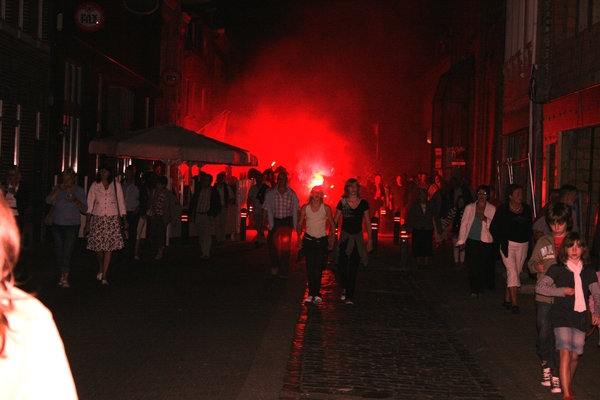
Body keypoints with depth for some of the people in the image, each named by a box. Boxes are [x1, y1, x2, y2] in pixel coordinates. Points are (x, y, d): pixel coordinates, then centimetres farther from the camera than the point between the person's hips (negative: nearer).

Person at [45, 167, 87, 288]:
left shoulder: (79, 190, 2)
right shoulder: (57, 189, 8)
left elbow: (84, 209, -1)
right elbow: (48, 200, -8)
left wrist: (76, 201, -19)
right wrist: (59, 189, -13)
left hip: (72, 225, -3)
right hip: (57, 225, 3)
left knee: (68, 252, -12)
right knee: (59, 252, 5)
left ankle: (65, 279, -14)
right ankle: (62, 276, 16)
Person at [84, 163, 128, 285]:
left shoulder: (116, 186, 6)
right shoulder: (94, 186, 5)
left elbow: (121, 204, 9)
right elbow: (89, 205, 3)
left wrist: (125, 221, 5)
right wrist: (87, 222, -3)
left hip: (112, 219, 0)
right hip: (98, 219, 0)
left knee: (109, 247, -7)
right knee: (97, 246, -2)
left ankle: (104, 276, -2)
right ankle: (101, 267, 28)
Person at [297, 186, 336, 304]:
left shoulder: (326, 208, -2)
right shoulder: (305, 208, 2)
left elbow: (332, 224, 5)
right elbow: (300, 223, 6)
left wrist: (332, 240, 1)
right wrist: (299, 238, -6)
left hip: (322, 240, -1)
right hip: (308, 240, 1)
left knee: (318, 268, -6)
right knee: (310, 267, 1)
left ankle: (315, 293, 1)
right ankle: (312, 293, 7)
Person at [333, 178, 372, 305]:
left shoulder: (363, 203, -2)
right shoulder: (342, 202, -3)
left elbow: (367, 222, 2)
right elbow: (335, 220, 1)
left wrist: (370, 239, 0)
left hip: (358, 237, 0)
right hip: (345, 236, 0)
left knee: (353, 268, 1)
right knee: (341, 265, -5)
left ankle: (349, 295, 7)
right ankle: (345, 287, 24)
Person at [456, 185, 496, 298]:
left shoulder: (492, 209, 7)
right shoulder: (469, 207, 9)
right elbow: (464, 224, 8)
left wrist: (485, 219, -17)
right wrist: (461, 240, 4)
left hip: (486, 242, 0)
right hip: (471, 241, 0)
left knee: (483, 267, 2)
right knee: (472, 266, -5)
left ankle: (480, 290, 14)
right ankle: (473, 291, 2)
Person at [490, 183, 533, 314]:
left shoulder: (526, 209, 7)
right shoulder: (503, 209, -5)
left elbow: (530, 227, 15)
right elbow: (494, 228, -1)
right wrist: (502, 239, -7)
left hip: (523, 244, 4)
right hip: (508, 244, -4)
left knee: (516, 272, 7)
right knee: (512, 271, -14)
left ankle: (507, 300, 18)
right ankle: (514, 303, -14)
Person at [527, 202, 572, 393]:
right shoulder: (542, 242, 8)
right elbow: (531, 263, 14)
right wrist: (536, 266, -8)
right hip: (544, 296, 2)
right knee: (544, 333, 3)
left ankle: (556, 373, 9)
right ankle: (546, 363, 28)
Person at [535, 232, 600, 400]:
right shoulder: (557, 269, 1)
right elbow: (540, 287, -6)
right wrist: (562, 291, -13)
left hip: (581, 317, 3)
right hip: (562, 316, -3)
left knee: (575, 355, 8)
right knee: (565, 353, -14)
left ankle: (568, 385, 33)